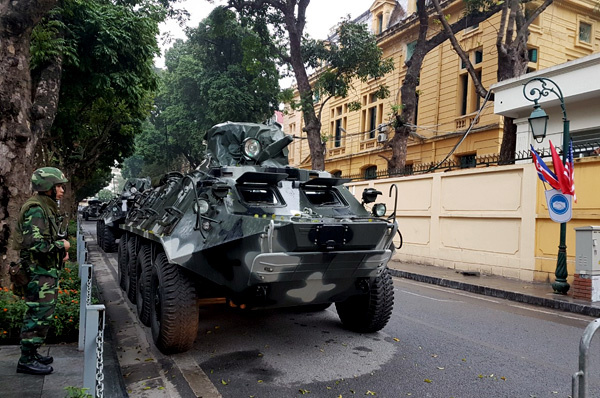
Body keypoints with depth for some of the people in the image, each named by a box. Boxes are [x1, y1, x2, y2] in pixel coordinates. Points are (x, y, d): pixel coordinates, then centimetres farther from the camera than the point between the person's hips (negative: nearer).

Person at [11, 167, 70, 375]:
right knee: (39, 315, -4)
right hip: (38, 272, -10)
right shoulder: (36, 209, -18)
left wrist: (60, 250, 10)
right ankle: (26, 361, 7)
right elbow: (35, 244, -27)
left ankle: (32, 353, 29)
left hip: (47, 270, 10)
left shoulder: (47, 208, 15)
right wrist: (61, 245, -13)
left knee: (42, 314, 17)